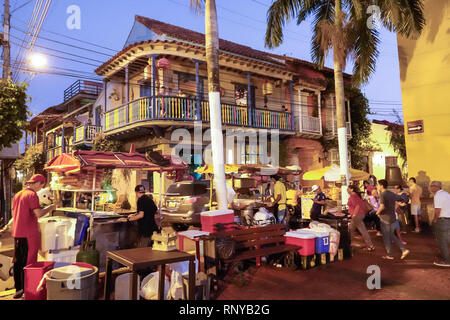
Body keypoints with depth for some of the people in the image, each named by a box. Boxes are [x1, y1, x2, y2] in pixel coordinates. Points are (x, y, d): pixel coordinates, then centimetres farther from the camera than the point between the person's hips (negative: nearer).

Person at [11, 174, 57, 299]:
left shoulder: (17, 195, 14)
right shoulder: (32, 195, -13)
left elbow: (14, 214, 21)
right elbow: (38, 214, -21)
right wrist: (51, 207, -7)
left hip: (17, 234, 8)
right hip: (29, 235, -8)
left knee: (18, 262, 13)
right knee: (29, 263, 0)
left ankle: (18, 289, 22)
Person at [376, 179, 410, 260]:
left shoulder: (382, 194, -17)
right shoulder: (392, 194, 6)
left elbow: (382, 206, -32)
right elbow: (401, 200, 18)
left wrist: (378, 212, -12)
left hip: (385, 218, -7)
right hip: (392, 218, 7)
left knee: (386, 237, 6)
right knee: (391, 236, 20)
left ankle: (389, 255, 15)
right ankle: (404, 250, 12)